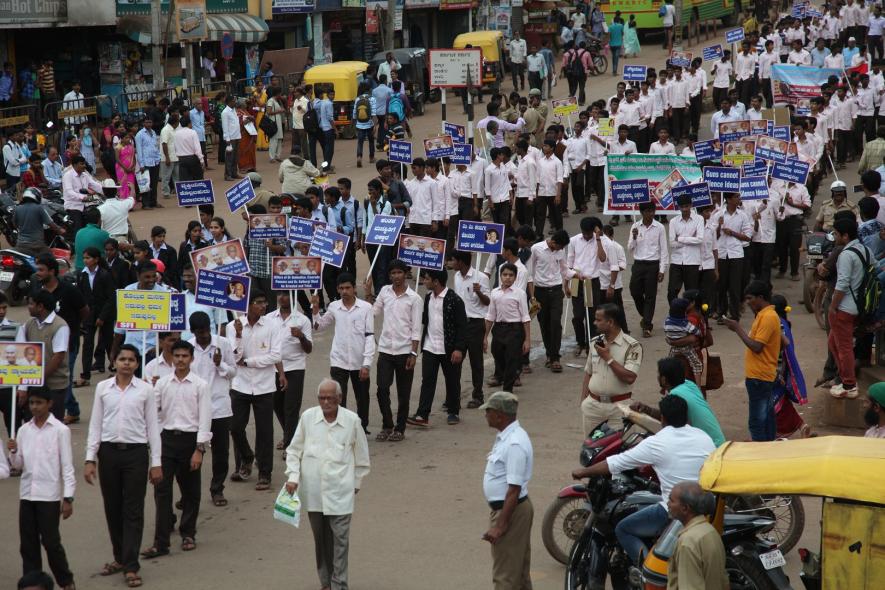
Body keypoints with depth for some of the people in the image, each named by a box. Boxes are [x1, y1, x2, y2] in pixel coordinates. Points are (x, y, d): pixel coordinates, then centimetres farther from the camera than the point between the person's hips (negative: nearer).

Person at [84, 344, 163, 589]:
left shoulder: (145, 390, 0)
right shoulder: (103, 388, 4)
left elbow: (152, 426, 2)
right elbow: (95, 425, 6)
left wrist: (156, 462, 0)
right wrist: (90, 459, 0)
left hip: (135, 452, -2)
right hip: (108, 451, 2)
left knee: (133, 511, -2)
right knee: (113, 509, 10)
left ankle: (131, 567, -1)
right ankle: (120, 557, 25)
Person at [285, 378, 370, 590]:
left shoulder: (352, 420, -5)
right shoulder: (307, 417, -1)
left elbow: (361, 455, 8)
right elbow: (294, 450, 8)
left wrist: (356, 483, 12)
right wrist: (292, 476, -3)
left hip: (340, 492, -2)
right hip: (313, 491, 2)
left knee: (340, 539, -5)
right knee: (320, 539, 11)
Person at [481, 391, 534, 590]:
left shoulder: (514, 444, -24)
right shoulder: (506, 437, 10)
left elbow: (514, 489, -25)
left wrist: (500, 525, -24)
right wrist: (498, 518, 23)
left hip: (511, 510, -11)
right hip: (504, 507, 11)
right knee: (519, 572, 17)